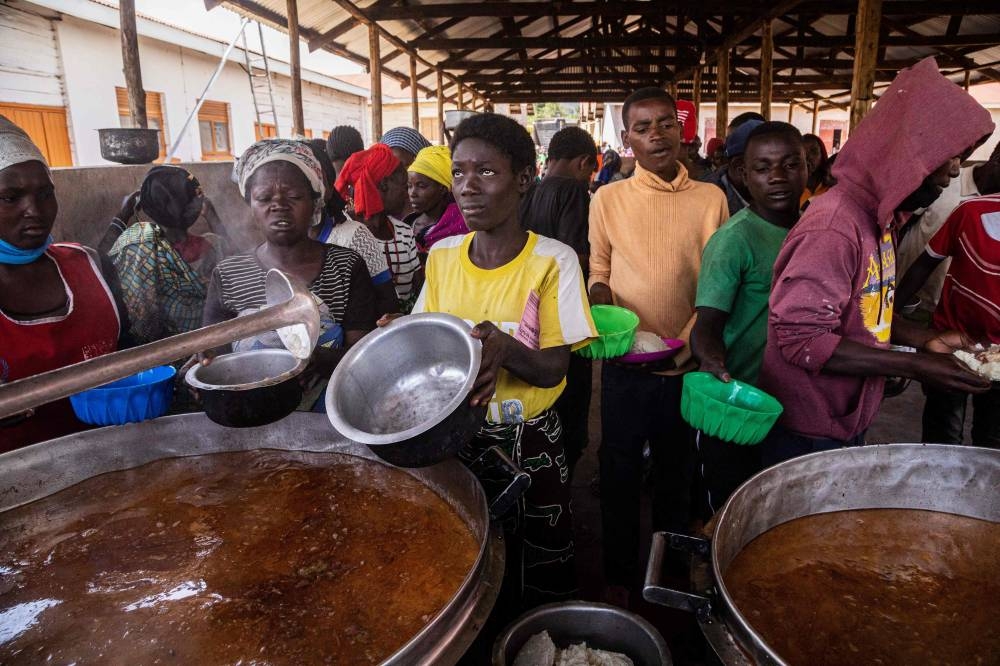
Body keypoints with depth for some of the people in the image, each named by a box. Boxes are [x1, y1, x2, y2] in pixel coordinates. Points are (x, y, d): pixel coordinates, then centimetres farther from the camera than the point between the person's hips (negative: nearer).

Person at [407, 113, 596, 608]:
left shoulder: (553, 261, -14)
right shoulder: (442, 257, -1)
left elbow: (554, 368, -15)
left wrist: (505, 349, -35)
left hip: (530, 443, -3)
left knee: (537, 581, 13)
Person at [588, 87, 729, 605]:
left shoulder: (710, 199, 0)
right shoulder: (608, 199, -1)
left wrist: (690, 337, -13)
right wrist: (601, 295, -14)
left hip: (687, 365, 1)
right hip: (625, 363, -1)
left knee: (676, 471, 17)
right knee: (619, 471, 11)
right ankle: (619, 573, 31)